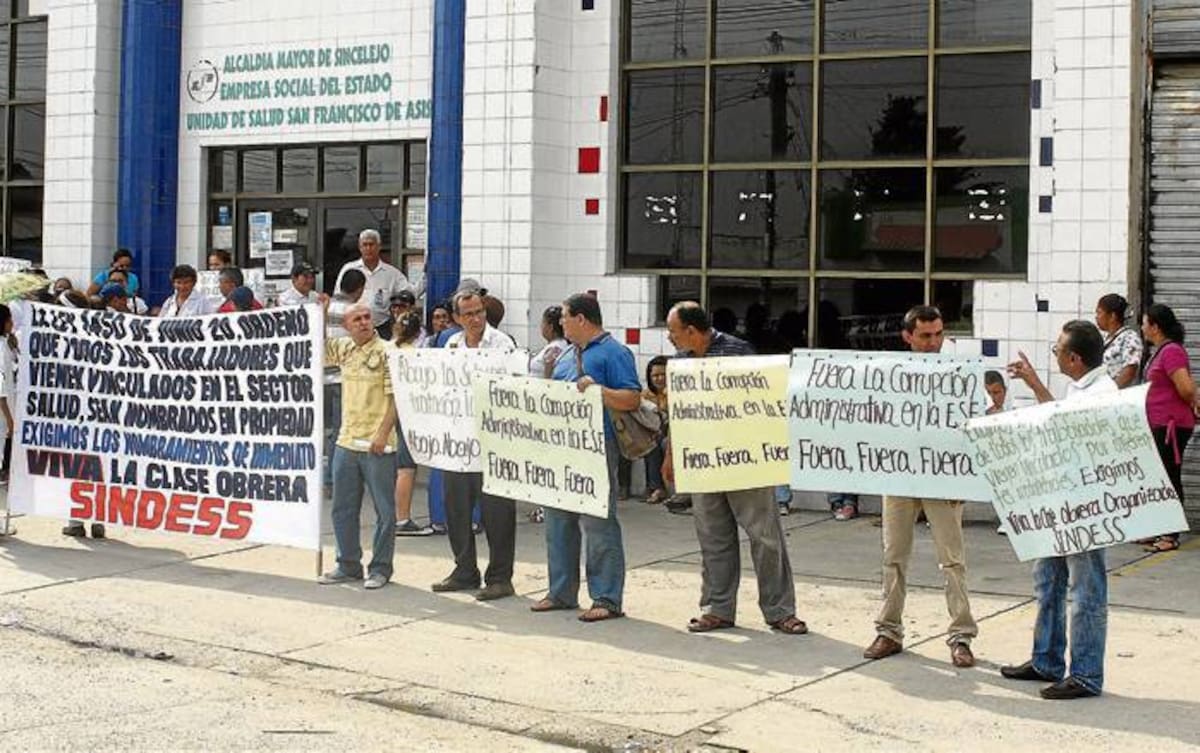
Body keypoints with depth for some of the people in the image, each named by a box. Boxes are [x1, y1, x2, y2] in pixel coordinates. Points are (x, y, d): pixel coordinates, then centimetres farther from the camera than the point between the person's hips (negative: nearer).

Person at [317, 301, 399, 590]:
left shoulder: (386, 352, -8)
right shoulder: (344, 348, 9)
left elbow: (394, 398, -11)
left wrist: (383, 433, -18)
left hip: (377, 446, -6)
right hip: (346, 442, 6)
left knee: (384, 510, 2)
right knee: (343, 509, 12)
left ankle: (380, 568, 11)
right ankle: (348, 565, 24)